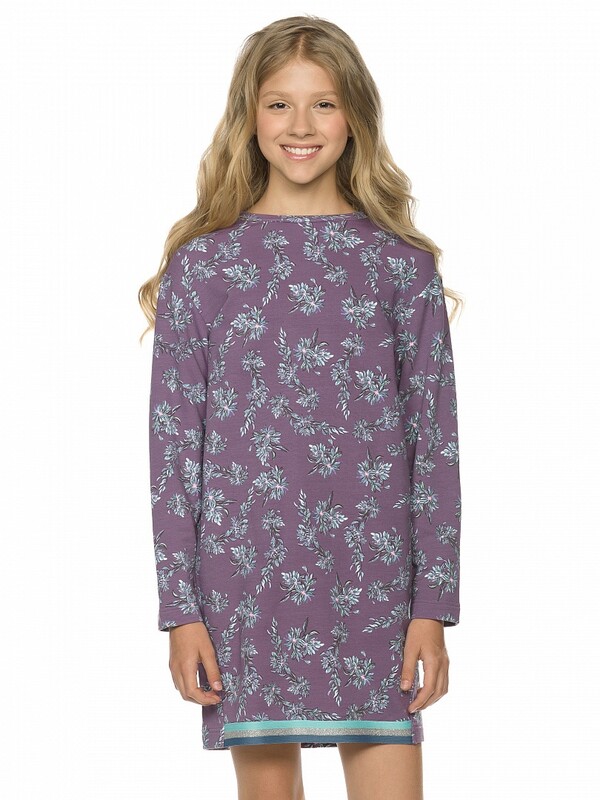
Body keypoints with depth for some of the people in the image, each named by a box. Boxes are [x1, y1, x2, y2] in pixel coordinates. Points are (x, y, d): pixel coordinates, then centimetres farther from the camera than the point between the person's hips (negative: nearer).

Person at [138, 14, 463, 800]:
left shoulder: (401, 265, 5)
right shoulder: (201, 264, 4)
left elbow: (436, 438, 4)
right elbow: (173, 445, 3)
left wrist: (433, 604, -2)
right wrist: (180, 609, -1)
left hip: (372, 585, 0)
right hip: (245, 580, 0)